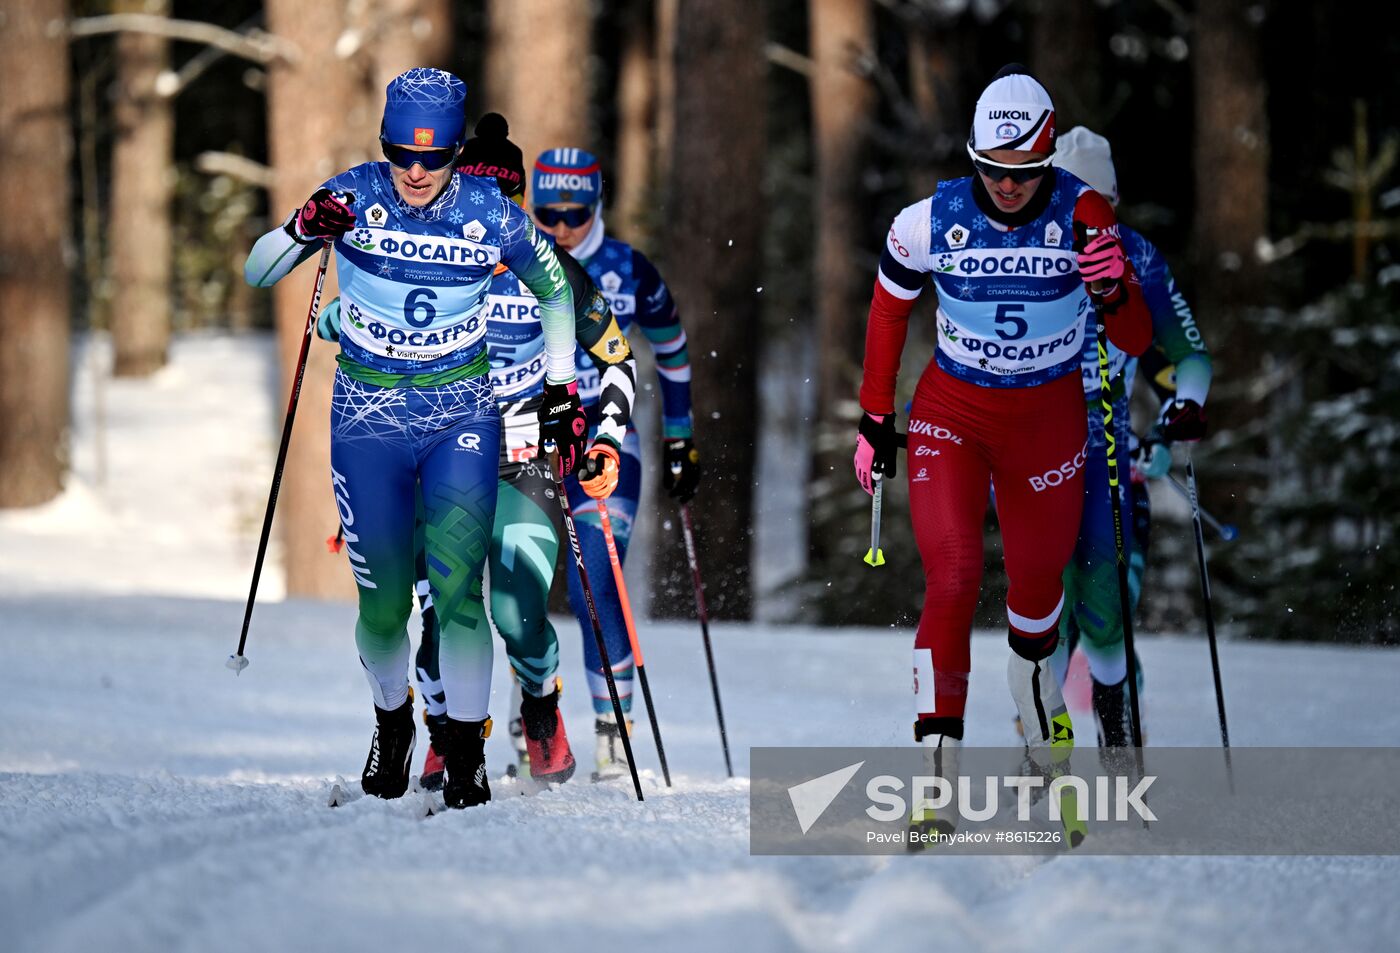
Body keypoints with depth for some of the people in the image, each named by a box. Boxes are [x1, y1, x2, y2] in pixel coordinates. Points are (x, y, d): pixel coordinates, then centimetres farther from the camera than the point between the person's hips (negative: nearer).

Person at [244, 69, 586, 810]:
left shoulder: (490, 216, -8)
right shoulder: (355, 197, -9)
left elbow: (554, 289, 11)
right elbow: (257, 274, -9)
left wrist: (562, 388, 8)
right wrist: (303, 229, -28)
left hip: (462, 420, 0)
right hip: (369, 421, 1)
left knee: (457, 592, -16)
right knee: (384, 604, 2)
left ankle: (466, 749, -3)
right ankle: (392, 720, 30)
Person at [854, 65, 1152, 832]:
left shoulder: (1082, 218, -16)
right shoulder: (932, 221, -15)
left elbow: (1136, 342, -13)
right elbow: (889, 309, 3)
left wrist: (1111, 291, -35)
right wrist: (875, 419, 7)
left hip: (1048, 419, 1)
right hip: (950, 415, -1)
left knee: (1037, 582, 15)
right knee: (951, 581, -16)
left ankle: (1039, 712, 46)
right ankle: (936, 779, -18)